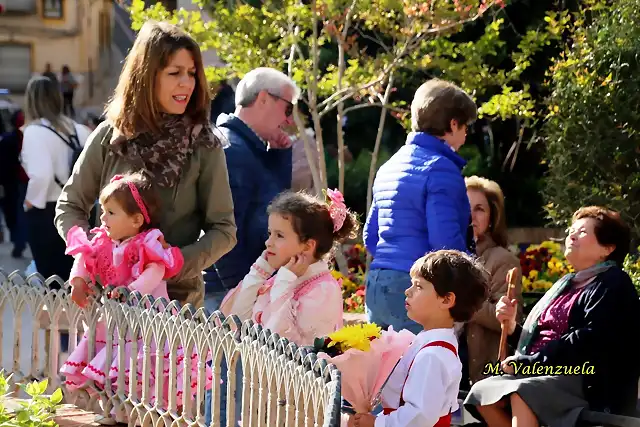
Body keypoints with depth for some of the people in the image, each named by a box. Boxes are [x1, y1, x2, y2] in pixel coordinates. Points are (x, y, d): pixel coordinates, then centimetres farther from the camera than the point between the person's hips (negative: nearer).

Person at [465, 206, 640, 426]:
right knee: (482, 392, -12)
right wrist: (512, 326, 2)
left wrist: (524, 363, -17)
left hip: (589, 384, -9)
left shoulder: (612, 284, -3)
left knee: (521, 393, -33)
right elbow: (538, 342, 23)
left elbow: (589, 340, -18)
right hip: (548, 375, 9)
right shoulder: (568, 285, 23)